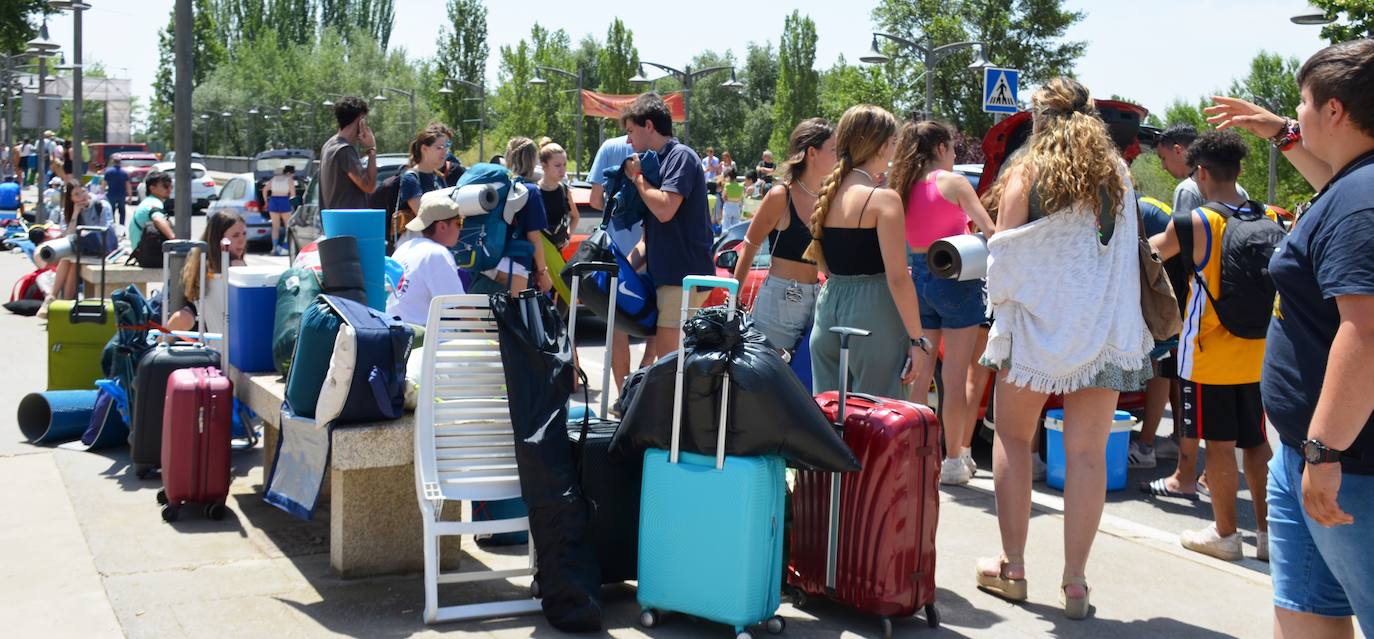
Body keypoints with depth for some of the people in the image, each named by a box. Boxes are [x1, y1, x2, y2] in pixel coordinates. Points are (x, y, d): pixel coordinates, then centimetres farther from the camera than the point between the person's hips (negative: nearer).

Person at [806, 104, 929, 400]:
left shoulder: (827, 194, 9)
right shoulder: (883, 199, -12)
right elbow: (898, 278, -15)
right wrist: (918, 339, -12)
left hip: (828, 307, 7)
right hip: (872, 314, -7)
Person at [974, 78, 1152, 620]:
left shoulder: (1026, 173, -4)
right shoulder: (1118, 174, 7)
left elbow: (1003, 255, -5)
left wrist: (1001, 302, 12)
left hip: (1037, 322, -2)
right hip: (1107, 328, 3)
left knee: (1013, 437, 13)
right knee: (1087, 452, 4)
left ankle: (1012, 565, 11)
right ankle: (1074, 580, 6)